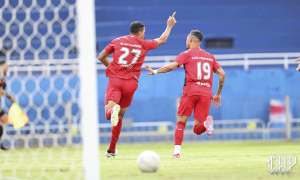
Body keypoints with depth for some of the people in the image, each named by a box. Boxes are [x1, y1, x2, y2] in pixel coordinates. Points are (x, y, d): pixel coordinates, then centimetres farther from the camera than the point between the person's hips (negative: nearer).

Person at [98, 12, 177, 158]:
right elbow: (162, 40, 28)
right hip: (130, 82, 1)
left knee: (108, 113, -13)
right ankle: (112, 149, 22)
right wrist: (169, 26, 43)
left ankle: (113, 110, -50)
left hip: (114, 80, -1)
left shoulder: (118, 41, 10)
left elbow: (101, 57, 14)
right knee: (119, 117, 15)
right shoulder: (144, 44, 10)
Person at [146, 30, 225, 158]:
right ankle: (206, 122, -30)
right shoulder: (210, 57, 22)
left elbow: (172, 66, -6)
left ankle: (177, 152, -9)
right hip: (206, 93, 3)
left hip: (190, 91, -3)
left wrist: (155, 71, 7)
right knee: (197, 130, 5)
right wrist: (218, 94, 21)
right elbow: (222, 74, 15)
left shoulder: (187, 54, 8)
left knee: (181, 123, 5)